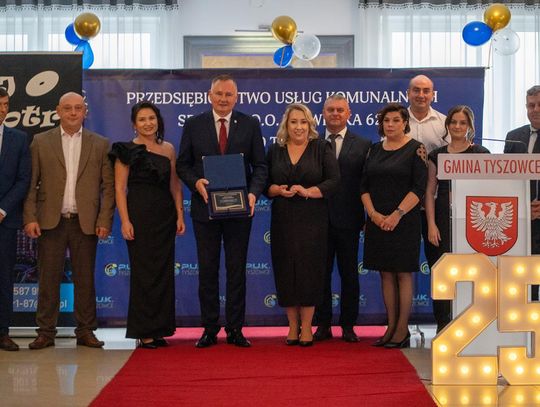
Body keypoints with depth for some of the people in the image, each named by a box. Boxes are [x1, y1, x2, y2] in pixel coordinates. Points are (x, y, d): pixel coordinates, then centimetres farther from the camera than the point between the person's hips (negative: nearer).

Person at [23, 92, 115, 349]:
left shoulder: (100, 144, 8)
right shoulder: (41, 142, 7)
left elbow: (108, 186, 4)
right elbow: (31, 183, 3)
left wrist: (104, 220, -5)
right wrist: (30, 218, -6)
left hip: (85, 222, 0)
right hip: (51, 221, 0)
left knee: (85, 279, 6)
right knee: (48, 278, 3)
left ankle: (86, 331, 15)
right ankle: (46, 332, 11)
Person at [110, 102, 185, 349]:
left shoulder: (168, 149, 11)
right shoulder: (127, 150, -2)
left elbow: (175, 185, 12)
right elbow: (120, 188, -6)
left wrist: (180, 214, 4)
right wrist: (125, 221, -14)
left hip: (165, 215, 5)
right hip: (139, 214, -5)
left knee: (164, 272, 6)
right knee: (143, 271, -1)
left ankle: (160, 330, 15)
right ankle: (144, 332, 6)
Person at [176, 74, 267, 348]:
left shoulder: (250, 125, 3)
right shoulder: (193, 125, 4)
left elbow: (259, 166, 2)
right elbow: (182, 164, 5)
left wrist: (254, 193, -15)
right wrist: (195, 182, -15)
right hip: (205, 207, 1)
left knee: (237, 269, 5)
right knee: (207, 270, 6)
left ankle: (235, 329, 13)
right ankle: (210, 329, 15)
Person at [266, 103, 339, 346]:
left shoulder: (322, 148, 3)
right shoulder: (275, 150, 10)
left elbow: (334, 181, -4)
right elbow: (265, 183, 9)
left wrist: (308, 191, -17)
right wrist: (279, 190, -11)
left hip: (312, 220, -2)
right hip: (283, 221, 2)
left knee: (309, 269, -4)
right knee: (286, 270, 2)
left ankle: (306, 327, 4)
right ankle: (293, 326, 12)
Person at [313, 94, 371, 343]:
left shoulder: (362, 145, 4)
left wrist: (368, 217, -6)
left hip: (348, 220, -1)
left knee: (349, 274, 7)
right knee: (321, 273, 7)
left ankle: (348, 326, 15)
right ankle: (323, 324, 16)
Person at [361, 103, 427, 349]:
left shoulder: (415, 149, -3)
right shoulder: (374, 150, 12)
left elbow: (419, 188, -10)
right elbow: (365, 186, 10)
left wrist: (397, 215, -16)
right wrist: (373, 213, -5)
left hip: (404, 221, -5)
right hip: (377, 221, 5)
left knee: (403, 274, -1)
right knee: (386, 274, 7)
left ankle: (402, 331, 3)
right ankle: (391, 328, 13)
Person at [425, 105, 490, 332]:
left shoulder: (481, 154, 5)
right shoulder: (437, 155, 10)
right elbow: (430, 191, 8)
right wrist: (431, 224, -1)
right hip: (444, 220, 2)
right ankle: (443, 327, 8)